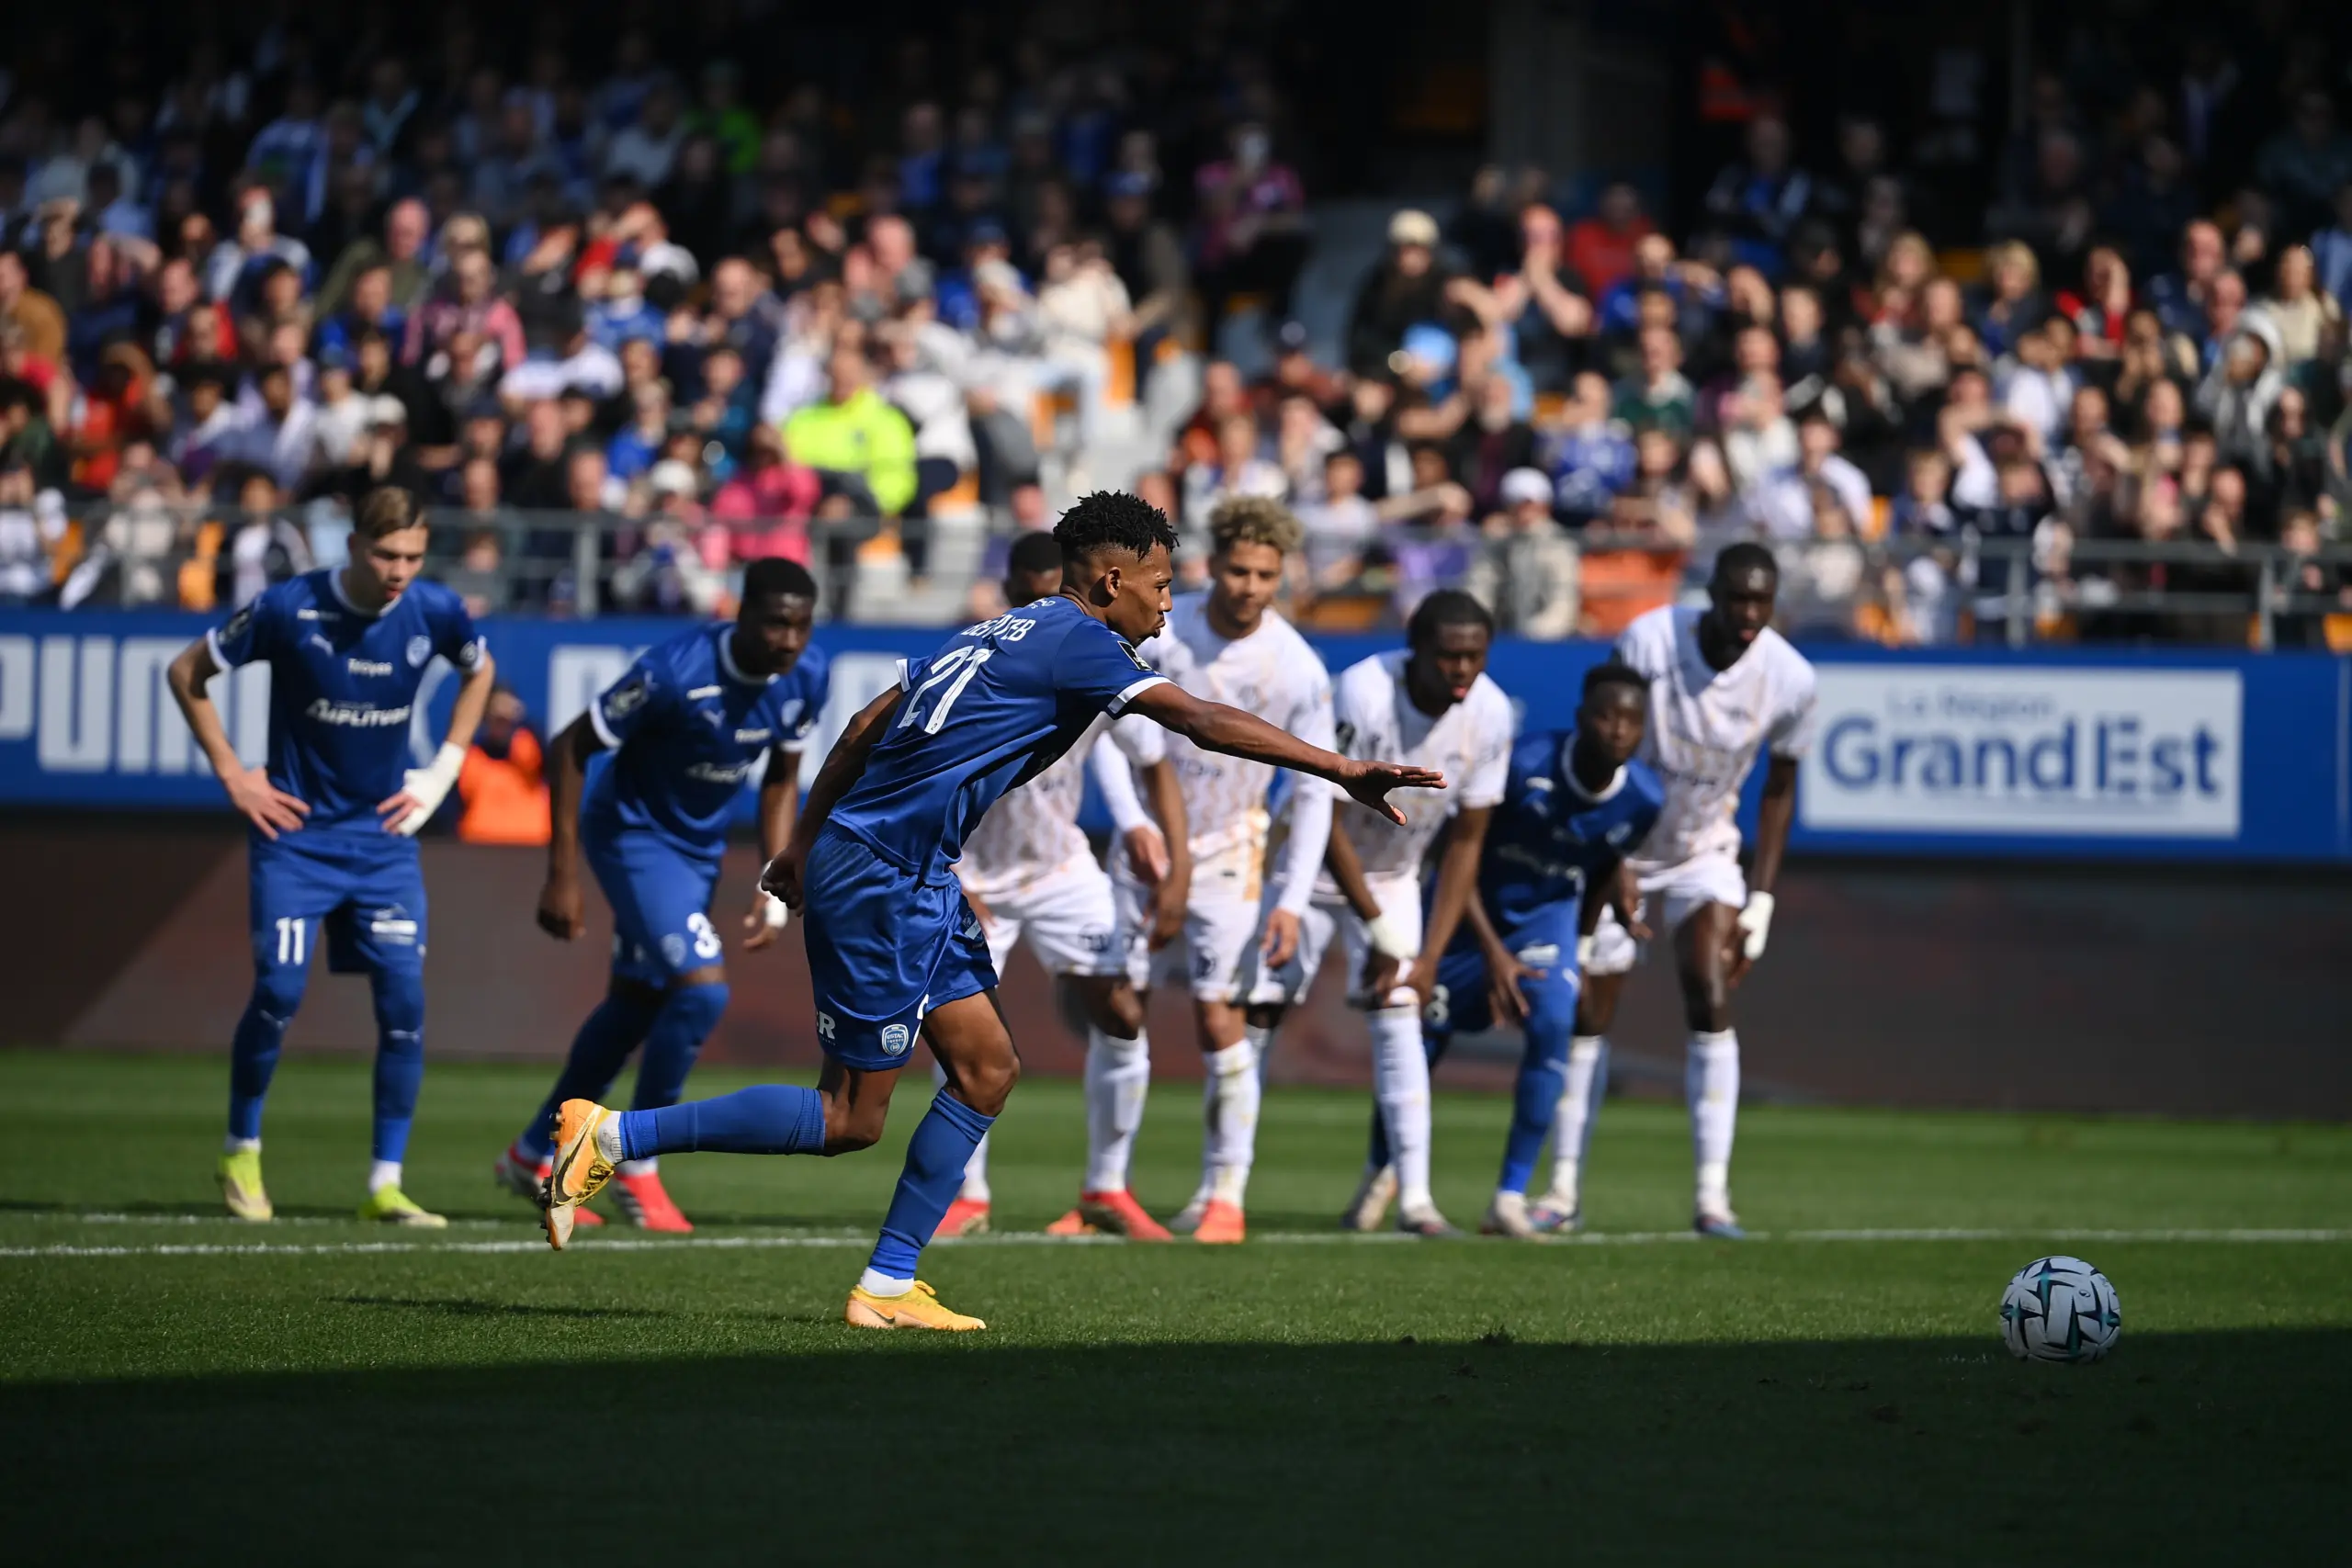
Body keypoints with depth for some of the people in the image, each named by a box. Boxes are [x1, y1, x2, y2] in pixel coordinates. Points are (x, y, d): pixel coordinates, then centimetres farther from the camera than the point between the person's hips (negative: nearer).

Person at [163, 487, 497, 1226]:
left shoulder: (435, 611, -7)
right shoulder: (288, 609, -15)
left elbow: (479, 671, 17)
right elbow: (187, 672, -3)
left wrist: (444, 769, 9)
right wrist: (232, 774, -5)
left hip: (385, 838, 3)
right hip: (296, 833, -3)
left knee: (404, 1001, -7)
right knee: (278, 992, -11)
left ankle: (385, 1185, 0)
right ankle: (241, 1152, 13)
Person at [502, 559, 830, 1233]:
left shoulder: (806, 678, -11)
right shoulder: (675, 672, -30)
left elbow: (781, 780, 6)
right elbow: (569, 749, -20)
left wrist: (775, 892, 0)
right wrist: (563, 875, -20)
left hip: (700, 848, 7)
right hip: (634, 836, -7)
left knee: (637, 1002, 16)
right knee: (702, 989, -20)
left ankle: (534, 1156, 34)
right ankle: (636, 1169, -3)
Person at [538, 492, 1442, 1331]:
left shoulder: (1000, 632, 17)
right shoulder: (1075, 642, -10)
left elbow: (869, 725, 19)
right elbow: (1202, 722, -19)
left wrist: (805, 843, 22)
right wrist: (1342, 771, -19)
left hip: (914, 883, 10)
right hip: (882, 876, -10)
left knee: (987, 1069, 9)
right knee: (850, 1120, -5)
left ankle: (888, 1287, 9)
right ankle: (614, 1136, -4)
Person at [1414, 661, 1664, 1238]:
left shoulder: (1644, 801, -17)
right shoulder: (1523, 764, -29)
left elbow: (1605, 871, 3)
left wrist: (1574, 953, 10)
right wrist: (1492, 951, -23)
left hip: (1547, 914, 2)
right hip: (1474, 910, -2)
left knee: (1554, 1028, -21)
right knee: (1421, 1034, 1)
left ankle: (1511, 1196, -12)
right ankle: (1380, 1176, 28)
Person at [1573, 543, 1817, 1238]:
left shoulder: (1788, 678, -16)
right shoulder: (1649, 641, -25)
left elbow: (1779, 789, -1)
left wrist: (1761, 902, -4)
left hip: (1705, 850, 1)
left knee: (1711, 1003, -15)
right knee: (1587, 1016, 2)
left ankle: (1713, 1193, -15)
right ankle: (1563, 1186, 13)